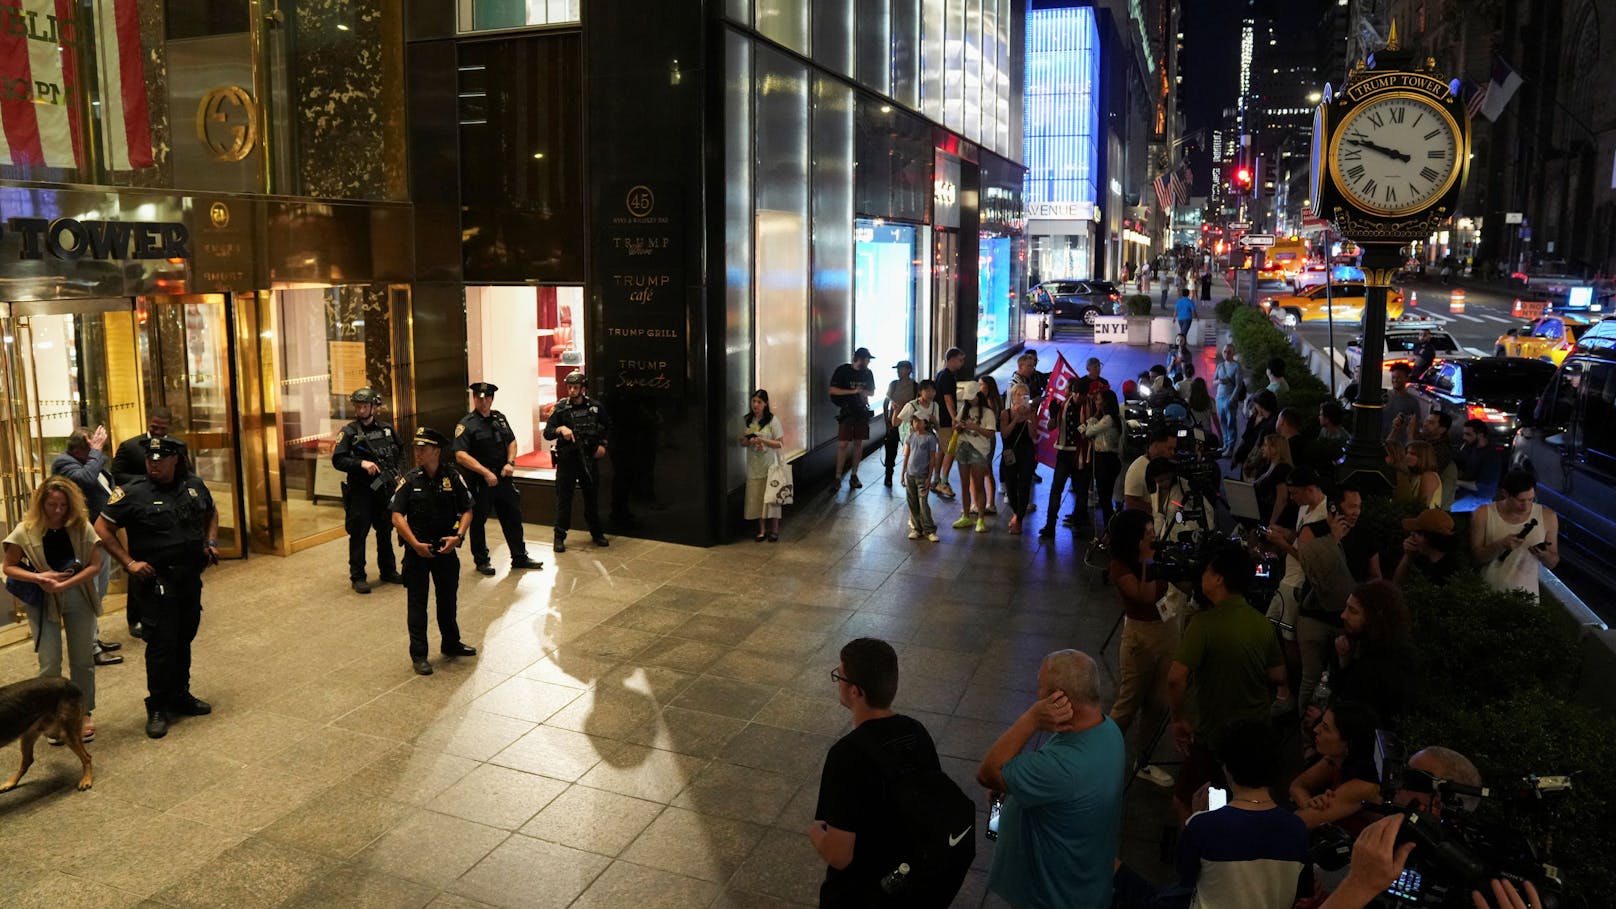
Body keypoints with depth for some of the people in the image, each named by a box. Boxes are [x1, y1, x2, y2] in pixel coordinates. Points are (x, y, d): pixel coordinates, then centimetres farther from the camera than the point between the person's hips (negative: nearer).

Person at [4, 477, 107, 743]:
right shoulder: (25, 530, -10)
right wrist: (38, 578, -21)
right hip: (41, 603, -1)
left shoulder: (82, 527, -9)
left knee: (83, 661, 10)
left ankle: (84, 713, 25)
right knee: (49, 666, 2)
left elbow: (95, 565, -9)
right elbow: (9, 567, -3)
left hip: (79, 600, 1)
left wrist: (64, 584, -20)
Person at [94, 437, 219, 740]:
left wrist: (211, 543, 9)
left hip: (191, 579, 6)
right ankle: (158, 707, 6)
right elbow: (102, 529, -7)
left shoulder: (194, 486, 5)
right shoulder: (133, 493, -11)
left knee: (184, 639, 16)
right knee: (161, 643, -6)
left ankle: (180, 696, 30)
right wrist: (129, 562, -12)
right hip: (155, 582, -5)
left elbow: (211, 513, 24)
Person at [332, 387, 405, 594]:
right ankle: (357, 577, 8)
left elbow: (400, 453, 18)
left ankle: (388, 571, 26)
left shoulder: (387, 429, 7)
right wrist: (361, 463, -22)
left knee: (385, 531, 14)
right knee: (358, 533, -1)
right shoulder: (348, 432, -5)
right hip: (360, 491, -4)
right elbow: (337, 460, -11)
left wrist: (398, 473, 4)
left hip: (385, 489, 4)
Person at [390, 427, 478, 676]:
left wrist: (458, 536, -15)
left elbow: (468, 511, 0)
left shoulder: (452, 478, -3)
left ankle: (451, 643, 34)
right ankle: (418, 655, 12)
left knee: (448, 598, 16)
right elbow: (397, 516, -10)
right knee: (417, 602, 3)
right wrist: (416, 544, -18)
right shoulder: (409, 480, -6)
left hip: (446, 547, 2)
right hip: (417, 549, -2)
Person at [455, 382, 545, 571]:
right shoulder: (466, 424, -11)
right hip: (479, 482, -6)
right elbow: (460, 456, -19)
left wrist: (510, 463, -2)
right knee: (478, 521, 6)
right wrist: (486, 473, -24)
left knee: (513, 517, 11)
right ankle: (481, 561, 20)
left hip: (503, 478, 6)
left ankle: (520, 557, 23)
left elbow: (511, 441, 17)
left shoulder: (499, 418, 8)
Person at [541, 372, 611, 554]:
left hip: (589, 459, 1)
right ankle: (559, 537, 8)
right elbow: (547, 433, -4)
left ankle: (597, 533, 25)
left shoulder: (596, 407, 1)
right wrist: (560, 429, -23)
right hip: (567, 460, -1)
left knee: (591, 497, 12)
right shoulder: (561, 409, -3)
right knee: (563, 499, 1)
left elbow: (608, 426, 16)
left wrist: (603, 444, 3)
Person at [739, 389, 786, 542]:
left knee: (770, 498, -1)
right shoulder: (747, 420, 5)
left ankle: (774, 530, 10)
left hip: (770, 465, -4)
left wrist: (761, 440, -19)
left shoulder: (772, 420, -8)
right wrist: (748, 441, -10)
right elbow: (742, 441, 13)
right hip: (754, 466, 4)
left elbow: (781, 443, -10)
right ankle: (762, 530, 16)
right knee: (756, 498, 5)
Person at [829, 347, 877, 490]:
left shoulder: (868, 373, 8)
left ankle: (853, 476, 16)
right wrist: (853, 391, -17)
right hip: (846, 412, -5)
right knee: (843, 444, -8)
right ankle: (838, 478, -5)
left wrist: (865, 392, -5)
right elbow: (833, 390, -10)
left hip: (862, 411, 5)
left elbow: (872, 391, 19)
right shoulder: (843, 370, -7)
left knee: (858, 444, 7)